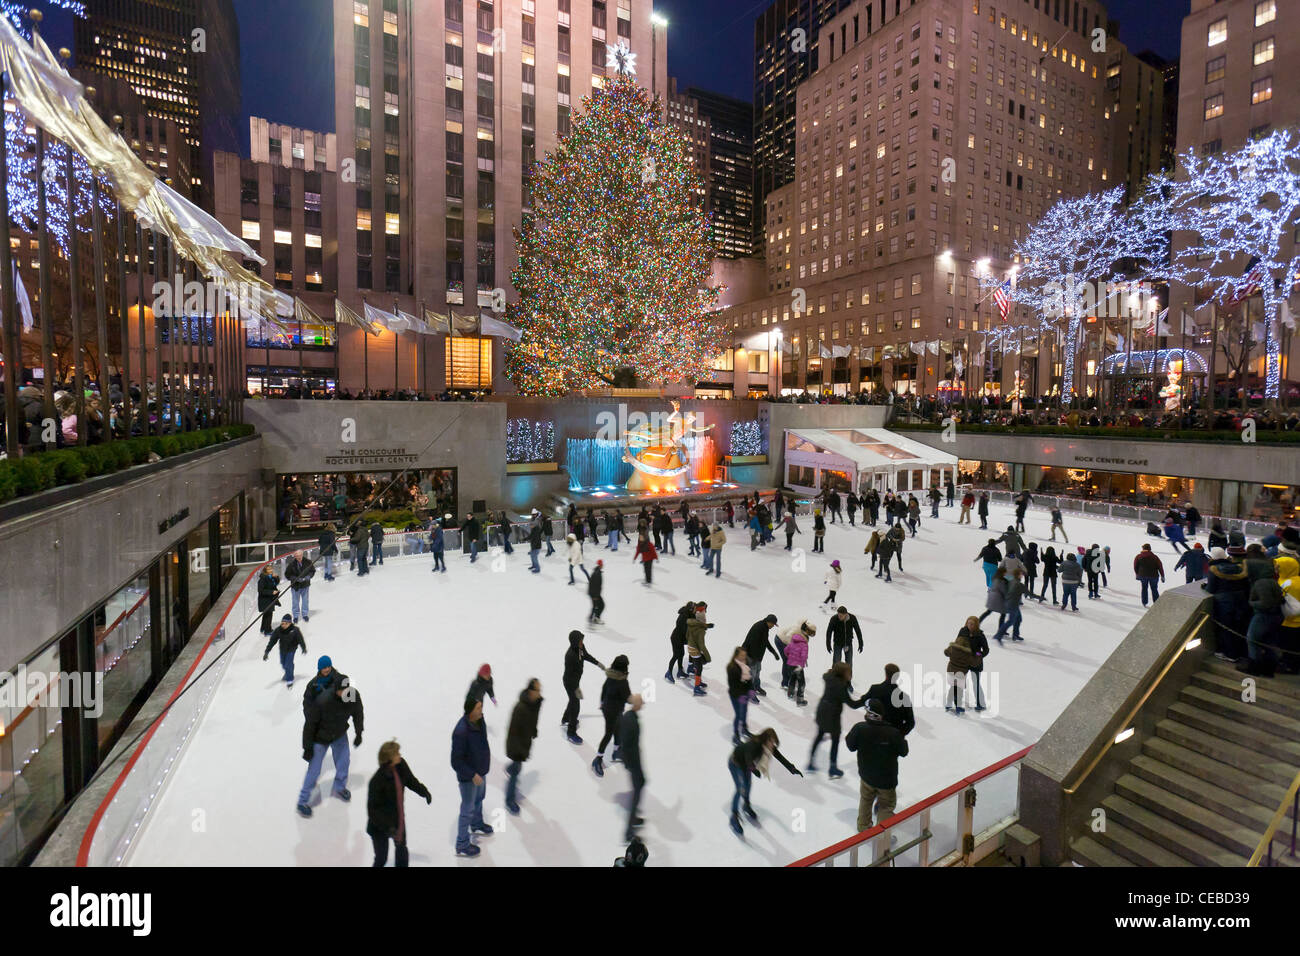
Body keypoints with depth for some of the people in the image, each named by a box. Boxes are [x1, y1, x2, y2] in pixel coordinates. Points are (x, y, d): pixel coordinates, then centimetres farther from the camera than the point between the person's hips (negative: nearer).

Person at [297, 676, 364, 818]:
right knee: (314, 770, 2)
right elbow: (309, 724, -24)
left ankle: (339, 788, 42)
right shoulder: (322, 701, -39)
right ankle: (302, 801, 25)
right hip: (320, 738, -4)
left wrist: (359, 734, 4)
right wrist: (307, 748, -15)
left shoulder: (354, 696, -26)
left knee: (344, 760, 15)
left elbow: (358, 713, -5)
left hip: (340, 734, 4)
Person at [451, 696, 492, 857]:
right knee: (468, 809, 10)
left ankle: (477, 824, 57)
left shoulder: (479, 720, -12)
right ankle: (462, 845, 31)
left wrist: (486, 754, 17)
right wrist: (472, 775, -25)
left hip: (480, 770, 8)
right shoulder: (461, 732, -36)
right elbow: (456, 761, -28)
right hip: (468, 776, -8)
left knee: (479, 798, 30)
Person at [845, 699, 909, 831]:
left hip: (866, 776, 2)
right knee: (886, 805, 18)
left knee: (866, 800, 26)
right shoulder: (893, 733, -25)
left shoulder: (859, 728, -22)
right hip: (887, 779, -2)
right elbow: (903, 752, -8)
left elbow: (850, 745, -7)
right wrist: (903, 740, 11)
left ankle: (863, 826, 43)